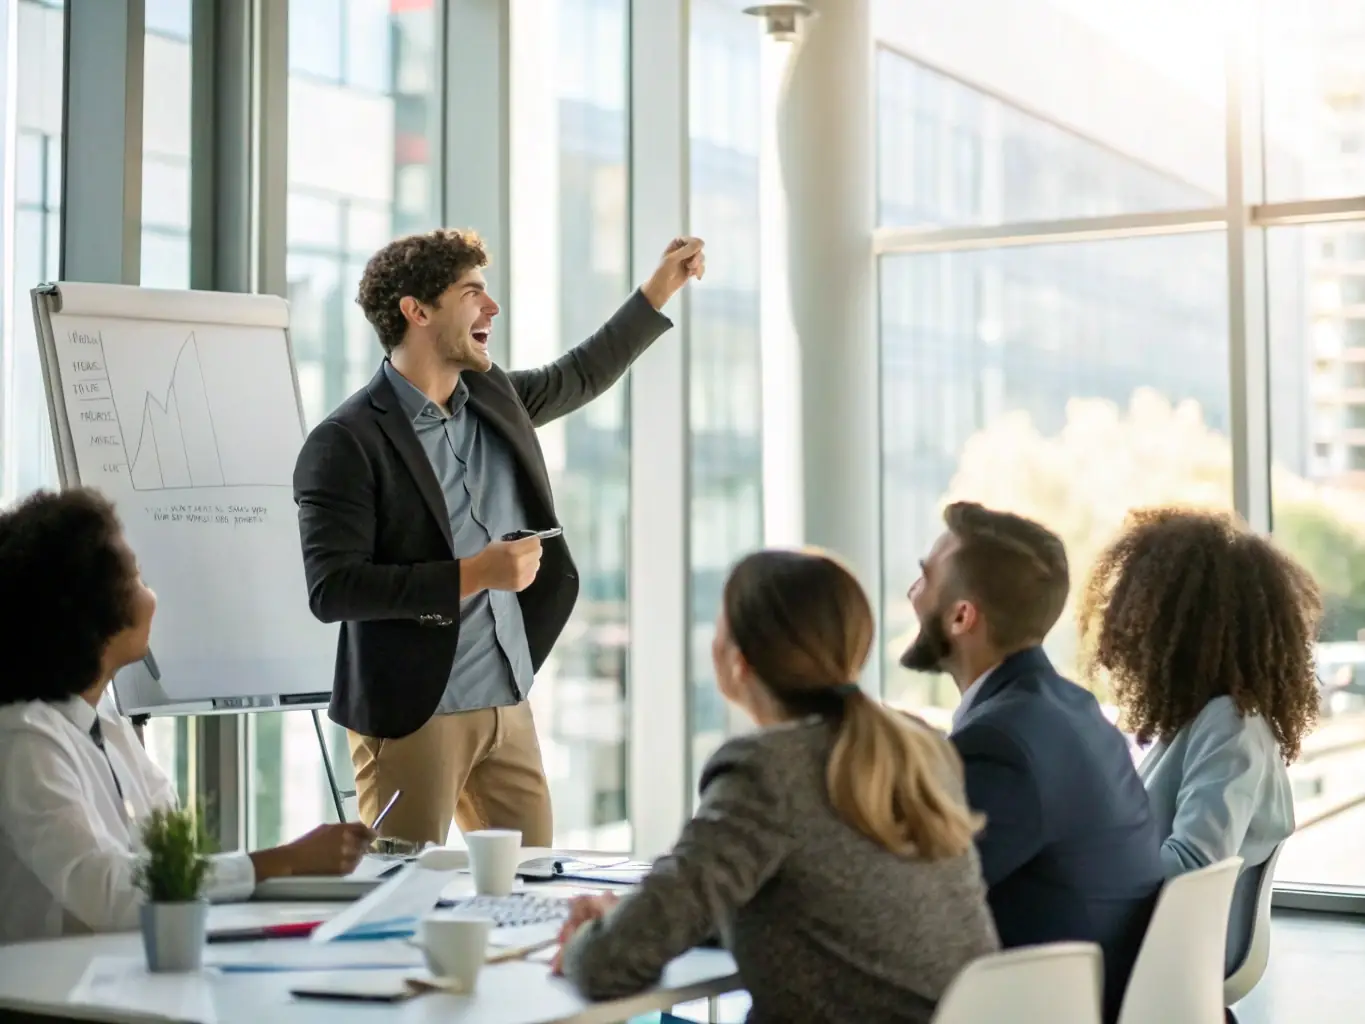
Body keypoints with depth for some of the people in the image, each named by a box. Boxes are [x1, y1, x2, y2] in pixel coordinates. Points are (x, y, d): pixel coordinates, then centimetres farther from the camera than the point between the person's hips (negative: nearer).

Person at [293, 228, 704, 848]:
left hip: (508, 705, 7)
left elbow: (580, 377, 29)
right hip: (413, 718, -7)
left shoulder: (493, 398, 9)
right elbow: (331, 590, -19)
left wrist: (659, 291, 26)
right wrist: (471, 575, -21)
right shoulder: (345, 443, -13)